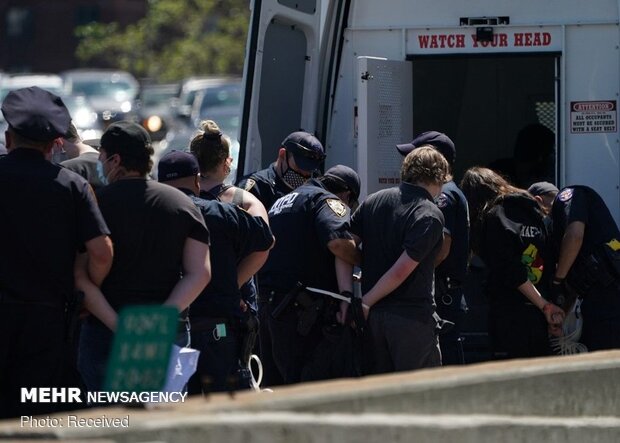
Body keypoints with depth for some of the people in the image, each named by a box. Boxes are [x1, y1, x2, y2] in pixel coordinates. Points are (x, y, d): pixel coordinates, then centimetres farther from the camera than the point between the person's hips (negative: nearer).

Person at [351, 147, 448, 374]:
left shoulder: (374, 200, 8)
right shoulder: (429, 216, -12)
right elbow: (401, 271, -19)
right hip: (412, 317, -6)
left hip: (374, 313, 6)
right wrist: (366, 302, -10)